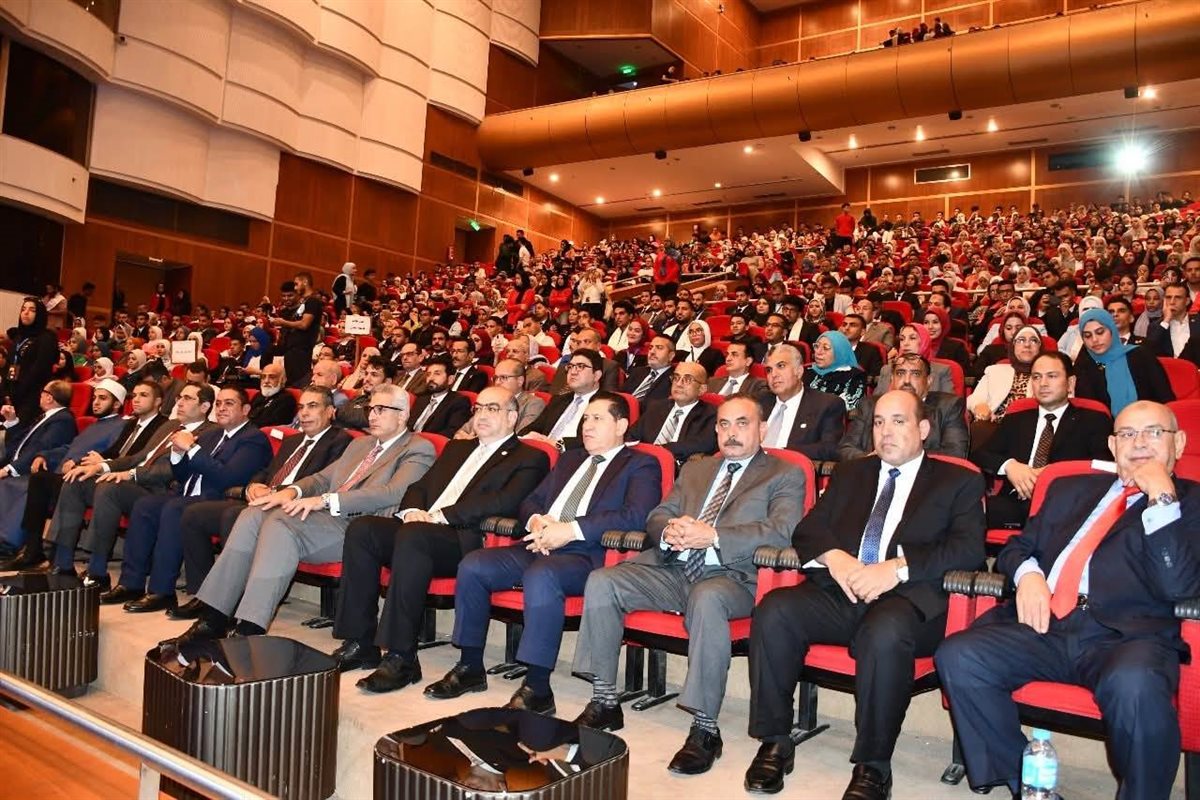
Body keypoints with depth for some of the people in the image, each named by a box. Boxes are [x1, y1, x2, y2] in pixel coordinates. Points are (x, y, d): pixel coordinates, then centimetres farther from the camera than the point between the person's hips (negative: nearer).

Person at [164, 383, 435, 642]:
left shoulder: (418, 449, 2)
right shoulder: (360, 444, 30)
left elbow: (393, 493, -15)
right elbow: (323, 477, 25)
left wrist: (326, 500, -21)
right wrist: (293, 490, 0)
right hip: (328, 515, 8)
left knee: (281, 523, -29)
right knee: (253, 515, -15)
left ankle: (249, 630, -31)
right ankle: (212, 619, -15)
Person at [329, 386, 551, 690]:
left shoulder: (529, 458, 6)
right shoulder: (457, 448, 30)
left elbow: (506, 502, -11)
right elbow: (420, 486, 26)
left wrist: (442, 515, -15)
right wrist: (412, 510, 1)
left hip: (465, 540, -7)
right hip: (421, 528, 7)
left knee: (412, 536, -35)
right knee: (362, 528, -18)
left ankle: (401, 657, -31)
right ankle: (360, 643, -11)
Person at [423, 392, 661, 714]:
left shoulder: (640, 465, 6)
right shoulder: (569, 459, 27)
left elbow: (636, 515, -13)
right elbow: (530, 502, 25)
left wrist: (571, 530, -18)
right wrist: (536, 521, -1)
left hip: (587, 555, -7)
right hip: (539, 546, 7)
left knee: (541, 575, -36)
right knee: (472, 565, -11)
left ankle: (537, 688, -28)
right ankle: (470, 668, 2)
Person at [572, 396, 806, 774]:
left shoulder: (785, 476, 8)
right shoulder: (695, 469, 25)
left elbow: (781, 531, -9)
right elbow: (656, 517, 19)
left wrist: (714, 537, -20)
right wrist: (669, 530, -7)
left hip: (730, 576, -5)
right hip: (673, 569, 6)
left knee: (706, 599, -39)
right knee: (601, 582, -15)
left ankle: (705, 729, -27)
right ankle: (604, 703, -4)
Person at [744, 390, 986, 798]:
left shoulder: (959, 481, 13)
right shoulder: (849, 473, 24)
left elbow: (970, 548, -3)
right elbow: (807, 530, 15)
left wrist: (898, 566, -18)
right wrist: (834, 557, -9)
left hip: (907, 598, -3)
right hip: (839, 592, 4)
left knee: (885, 633, -37)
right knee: (773, 610, -25)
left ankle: (873, 766, -18)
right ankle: (775, 743, -10)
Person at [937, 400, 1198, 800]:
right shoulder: (1071, 489, 26)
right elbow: (1018, 546, 24)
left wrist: (1162, 499, -6)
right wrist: (1027, 573, 1)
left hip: (1128, 635, -4)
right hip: (1047, 625, 4)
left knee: (1135, 684, -38)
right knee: (958, 656, -20)